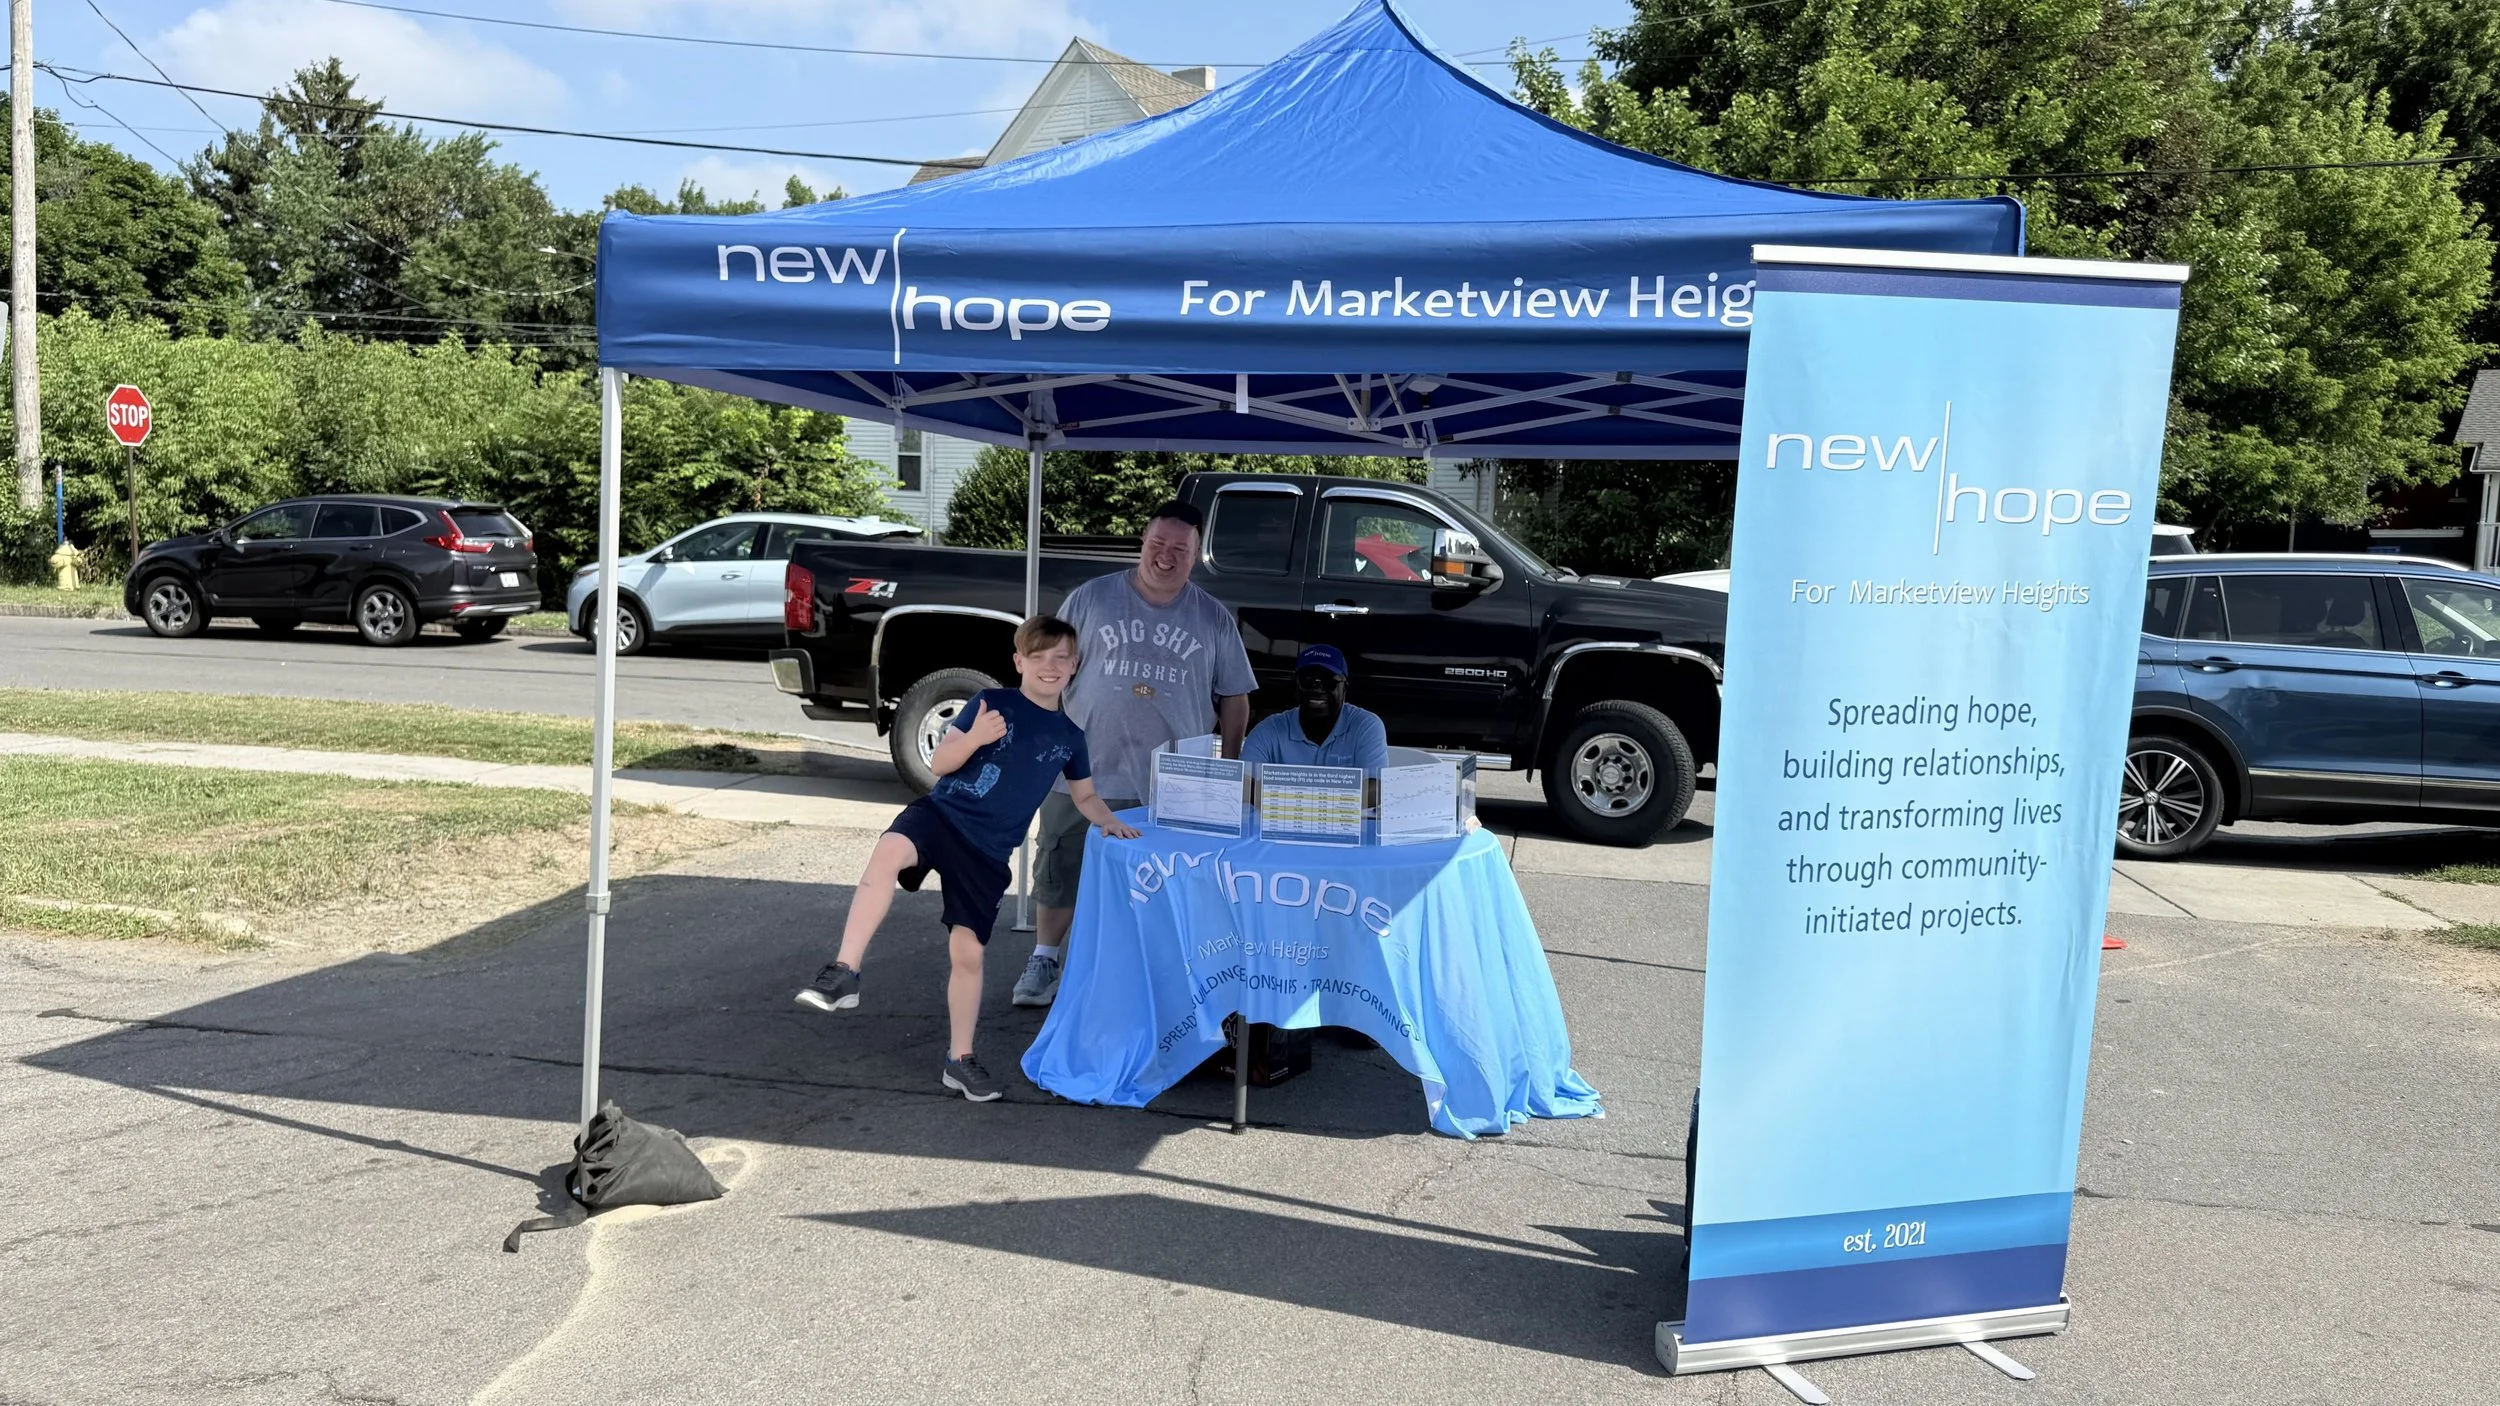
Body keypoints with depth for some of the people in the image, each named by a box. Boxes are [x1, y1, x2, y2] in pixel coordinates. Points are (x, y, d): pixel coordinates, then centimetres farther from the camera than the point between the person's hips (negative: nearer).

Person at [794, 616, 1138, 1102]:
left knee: (968, 951, 3)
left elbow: (1084, 796, 27)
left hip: (988, 849, 3)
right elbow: (939, 763, -2)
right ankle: (844, 972, -35)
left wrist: (1109, 821, 8)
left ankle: (960, 1059, 19)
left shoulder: (1069, 736, 12)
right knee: (890, 850, -36)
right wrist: (975, 737, -21)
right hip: (942, 813, -3)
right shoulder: (992, 702, 2)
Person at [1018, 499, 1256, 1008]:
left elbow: (1234, 697, 10)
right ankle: (1044, 961, 24)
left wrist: (1231, 767, 6)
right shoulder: (1090, 599, 1)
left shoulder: (1214, 619, 5)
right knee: (1063, 871, 7)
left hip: (1176, 789, 1)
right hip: (1083, 775, 0)